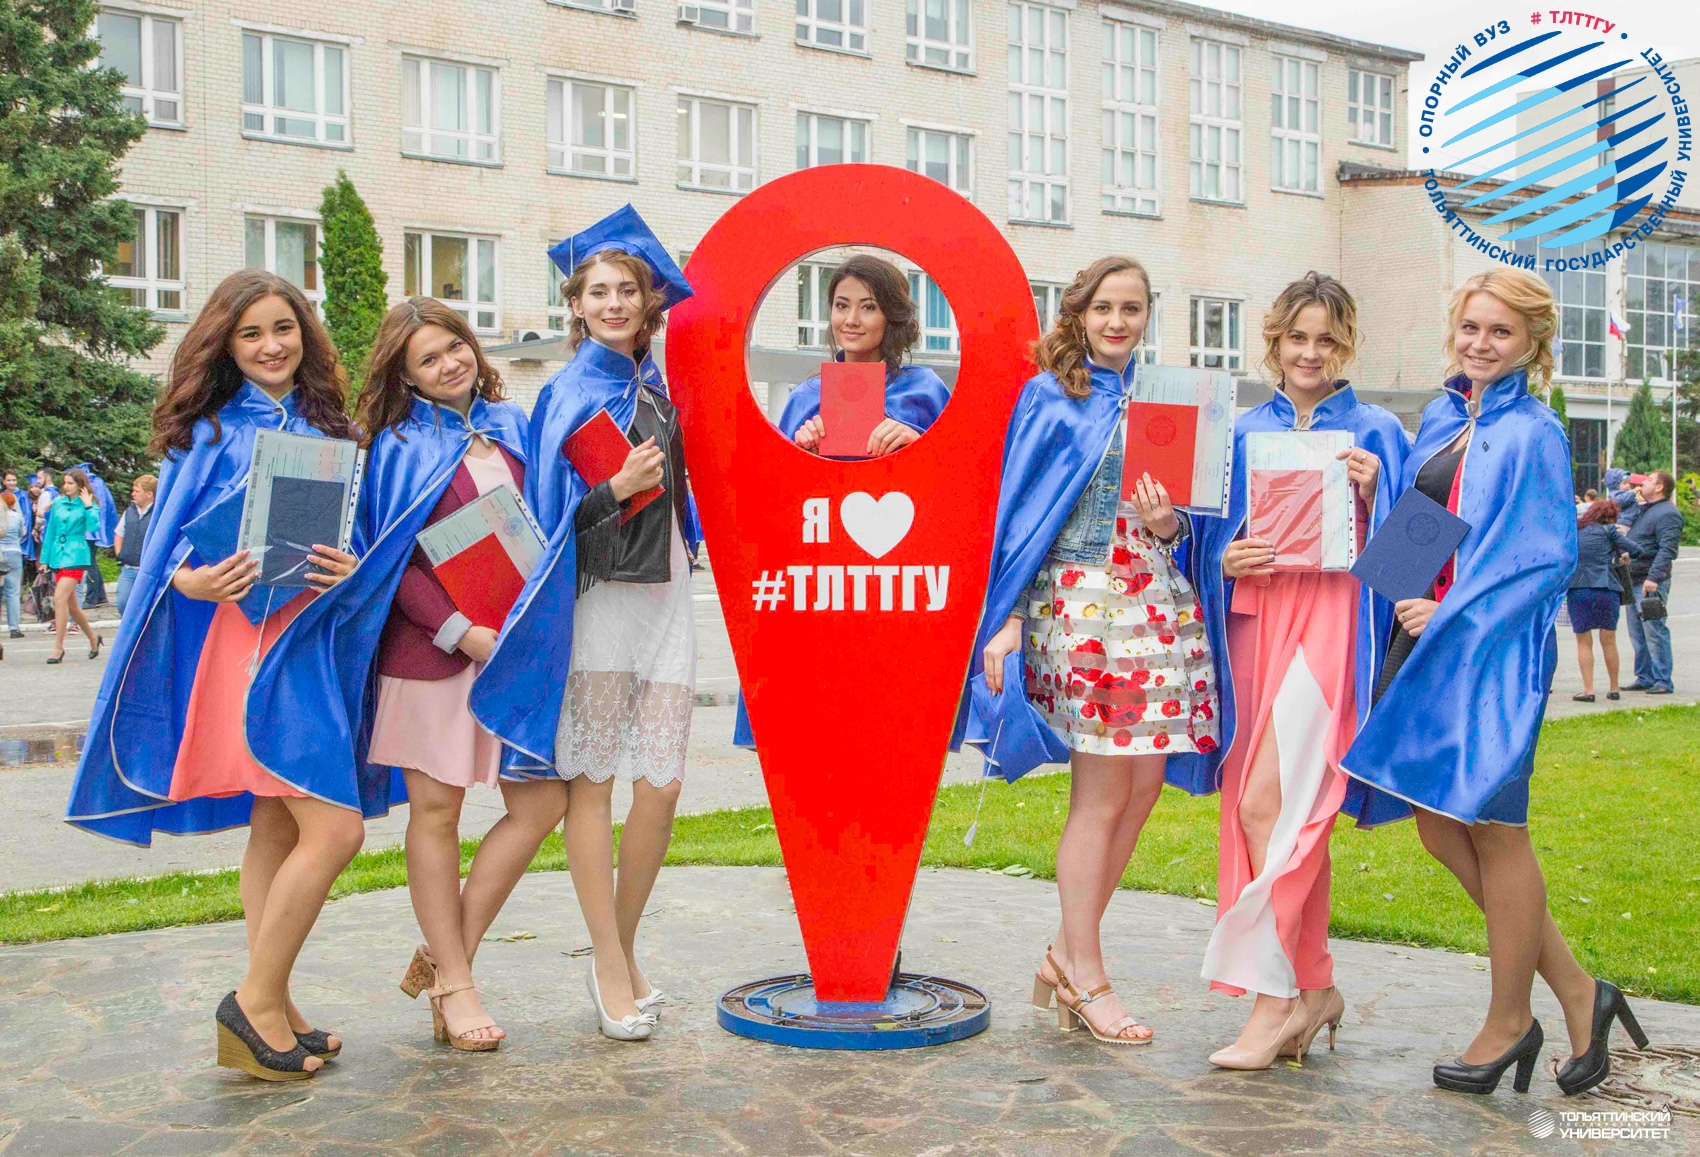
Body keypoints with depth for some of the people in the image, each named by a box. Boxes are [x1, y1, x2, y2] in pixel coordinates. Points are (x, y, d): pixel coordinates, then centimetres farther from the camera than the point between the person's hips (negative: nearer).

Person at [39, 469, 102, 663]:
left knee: (60, 598, -17)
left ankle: (58, 647, -12)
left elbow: (93, 527, -19)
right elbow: (50, 532, 16)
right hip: (57, 555, 6)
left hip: (75, 556, -6)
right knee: (71, 604, 11)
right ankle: (93, 638, 29)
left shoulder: (88, 506, -2)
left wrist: (88, 506, -17)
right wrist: (45, 558, 14)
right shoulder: (58, 503, 11)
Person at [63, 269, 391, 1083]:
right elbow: (169, 543, -1)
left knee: (278, 827, 10)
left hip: (315, 642, 5)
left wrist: (352, 569, -8)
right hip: (246, 641, -5)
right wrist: (193, 579, -22)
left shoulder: (330, 429, 13)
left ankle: (268, 1006, 18)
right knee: (334, 828, -13)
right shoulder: (208, 431, 0)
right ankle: (259, 1001, 0)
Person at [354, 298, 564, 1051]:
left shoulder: (512, 425, 12)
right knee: (436, 811, 1)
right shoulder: (400, 445, -1)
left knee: (541, 803, 0)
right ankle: (453, 985, 12)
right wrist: (461, 633, -15)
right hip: (432, 644, -5)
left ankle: (442, 955, 13)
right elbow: (393, 559, -6)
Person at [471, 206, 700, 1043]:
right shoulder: (572, 392, -2)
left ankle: (620, 954, 17)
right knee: (592, 781, 1)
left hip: (664, 598, 6)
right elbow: (553, 512, -9)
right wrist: (616, 488, -22)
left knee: (660, 789, 2)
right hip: (598, 600, -5)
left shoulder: (658, 385, 15)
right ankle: (612, 969, 8)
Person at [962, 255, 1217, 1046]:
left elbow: (1191, 516, 19)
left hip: (1156, 604, 6)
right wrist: (1008, 616, -7)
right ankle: (1086, 978, 8)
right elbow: (1019, 509, -1)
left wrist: (1170, 525, -5)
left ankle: (1069, 952, 19)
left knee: (1143, 787, 4)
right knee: (1101, 795, -4)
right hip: (1079, 602, -6)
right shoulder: (1050, 396, 2)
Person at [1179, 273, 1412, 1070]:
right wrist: (1225, 560, -6)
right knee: (1290, 811, 4)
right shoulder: (1243, 433, 15)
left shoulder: (1375, 435, 6)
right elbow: (1210, 536, 15)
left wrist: (1372, 496, -14)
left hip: (1328, 622, -4)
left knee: (1268, 803, -15)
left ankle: (1276, 994, -7)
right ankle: (1314, 987, 16)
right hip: (1252, 622, 4)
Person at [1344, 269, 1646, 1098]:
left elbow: (1548, 557, -14)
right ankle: (1576, 992, 21)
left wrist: (1454, 616, -16)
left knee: (1493, 832, 2)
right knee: (1440, 831, 9)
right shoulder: (1441, 419, 13)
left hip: (1495, 649, -8)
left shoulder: (1531, 434, -9)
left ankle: (1508, 1022, 19)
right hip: (1429, 645, 8)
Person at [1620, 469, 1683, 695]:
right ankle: (1644, 678, 20)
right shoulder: (1642, 509, 19)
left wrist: (1654, 577, -28)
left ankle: (1663, 681, -3)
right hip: (1634, 581, 10)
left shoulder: (1668, 514, -11)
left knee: (1655, 632, -8)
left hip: (1651, 583, -10)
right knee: (1637, 633, 13)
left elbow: (1667, 550, -20)